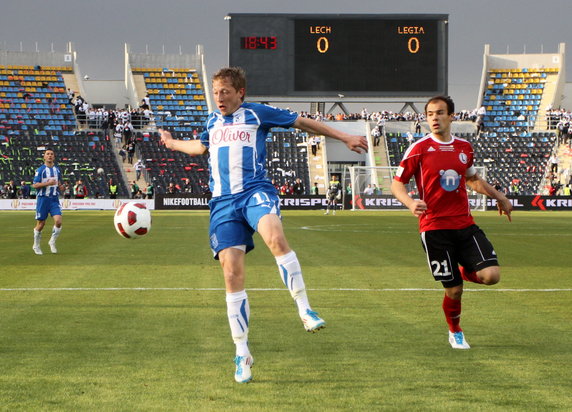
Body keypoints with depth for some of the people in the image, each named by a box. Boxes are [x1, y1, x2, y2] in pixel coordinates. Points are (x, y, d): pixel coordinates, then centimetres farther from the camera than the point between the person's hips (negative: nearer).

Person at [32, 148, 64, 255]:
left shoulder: (57, 169, 11)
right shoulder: (40, 170, -4)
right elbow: (34, 185, -9)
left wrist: (60, 186, 2)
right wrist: (47, 183, -21)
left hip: (54, 199, 3)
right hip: (43, 199, -3)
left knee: (58, 221, -14)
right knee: (41, 223, 3)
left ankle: (52, 242, 6)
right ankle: (36, 245, 22)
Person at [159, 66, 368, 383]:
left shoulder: (256, 113, 8)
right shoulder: (212, 122, 23)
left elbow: (302, 123, 15)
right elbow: (201, 147, 46)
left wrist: (345, 137, 14)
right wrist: (173, 144, 63)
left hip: (255, 191, -4)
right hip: (222, 202, 4)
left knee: (275, 237, -37)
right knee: (232, 275, -7)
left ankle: (305, 311, -33)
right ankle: (242, 353, 1)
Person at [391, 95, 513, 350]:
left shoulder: (464, 147, 9)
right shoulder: (419, 149, -5)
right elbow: (397, 184, -2)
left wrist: (499, 197, 28)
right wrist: (410, 203, -21)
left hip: (465, 224, 4)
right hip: (434, 228, -4)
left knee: (491, 275, -13)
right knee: (454, 289, -1)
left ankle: (464, 271, 22)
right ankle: (455, 332, 28)